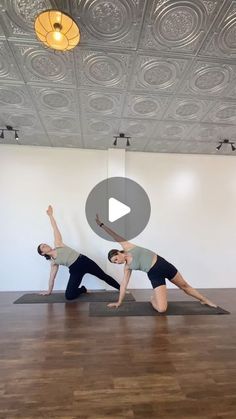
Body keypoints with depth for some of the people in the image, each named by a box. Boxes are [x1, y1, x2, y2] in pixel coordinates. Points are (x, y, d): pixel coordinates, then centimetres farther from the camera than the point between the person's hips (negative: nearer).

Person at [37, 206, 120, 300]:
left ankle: (121, 289, 20)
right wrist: (49, 291, 21)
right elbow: (52, 277, 17)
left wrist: (50, 215, 10)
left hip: (83, 261, 0)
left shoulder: (58, 244, 9)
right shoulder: (53, 262, 9)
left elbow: (55, 229, 8)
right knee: (69, 295, -12)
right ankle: (83, 289, 18)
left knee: (103, 276, 4)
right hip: (75, 270, 1)